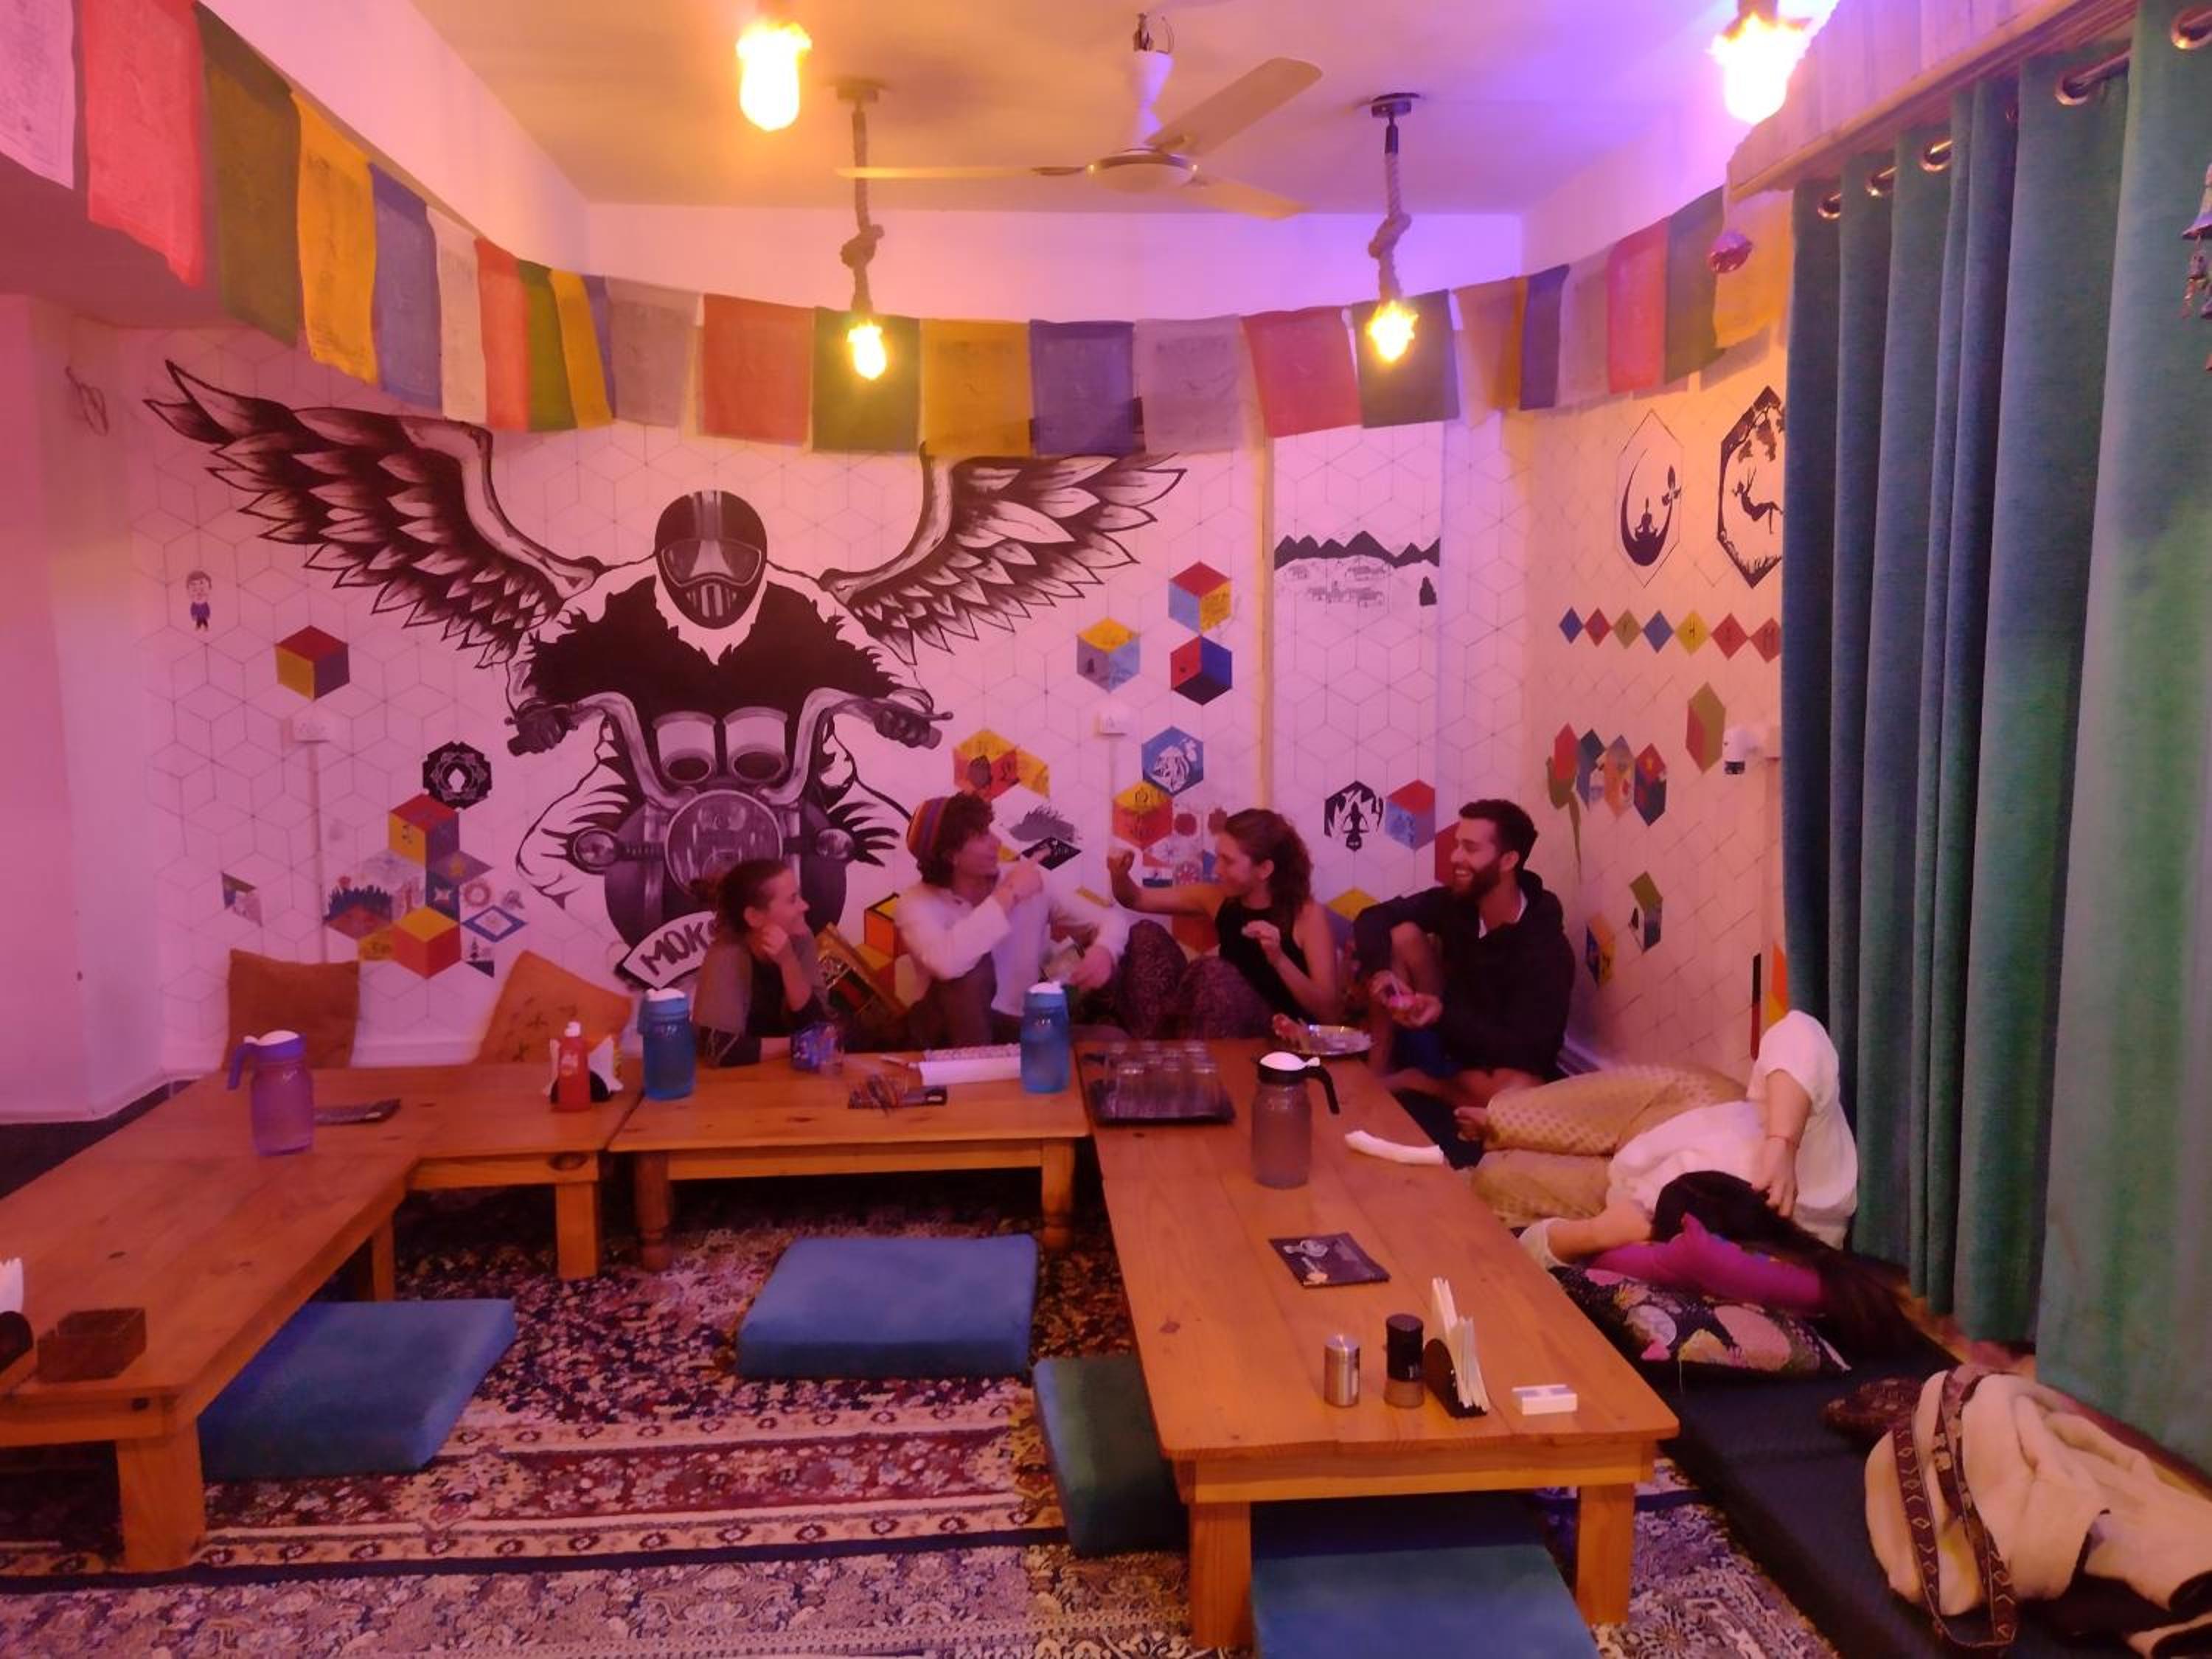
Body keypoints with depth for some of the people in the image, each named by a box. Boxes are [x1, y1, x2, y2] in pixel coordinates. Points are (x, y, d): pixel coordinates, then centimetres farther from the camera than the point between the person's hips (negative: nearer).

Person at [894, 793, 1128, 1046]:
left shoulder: (1032, 880, -4)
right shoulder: (917, 903, -15)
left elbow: (1111, 919, 0)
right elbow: (947, 963, -38)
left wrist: (1104, 950, -26)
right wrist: (1008, 895, -28)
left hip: (1021, 1026, 2)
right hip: (950, 1030, -2)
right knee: (972, 968, -33)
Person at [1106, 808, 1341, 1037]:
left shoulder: (1308, 916, -11)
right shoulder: (1219, 898, 3)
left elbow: (1330, 1012, -14)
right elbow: (1136, 899, 13)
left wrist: (1279, 960, -27)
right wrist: (1120, 874, -10)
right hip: (1230, 1025, 6)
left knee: (1215, 970, -33)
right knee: (1147, 934, -4)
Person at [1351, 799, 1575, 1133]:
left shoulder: (1546, 948, -24)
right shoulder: (1454, 902, -8)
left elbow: (1523, 1050, -27)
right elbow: (1373, 918, -4)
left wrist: (1444, 1013, -39)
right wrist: (1380, 972, -26)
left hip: (1497, 1065, -4)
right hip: (1446, 1039, 5)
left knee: (1519, 1092, -42)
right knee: (1401, 935, -13)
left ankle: (1405, 1081, -14)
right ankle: (1376, 1069, -14)